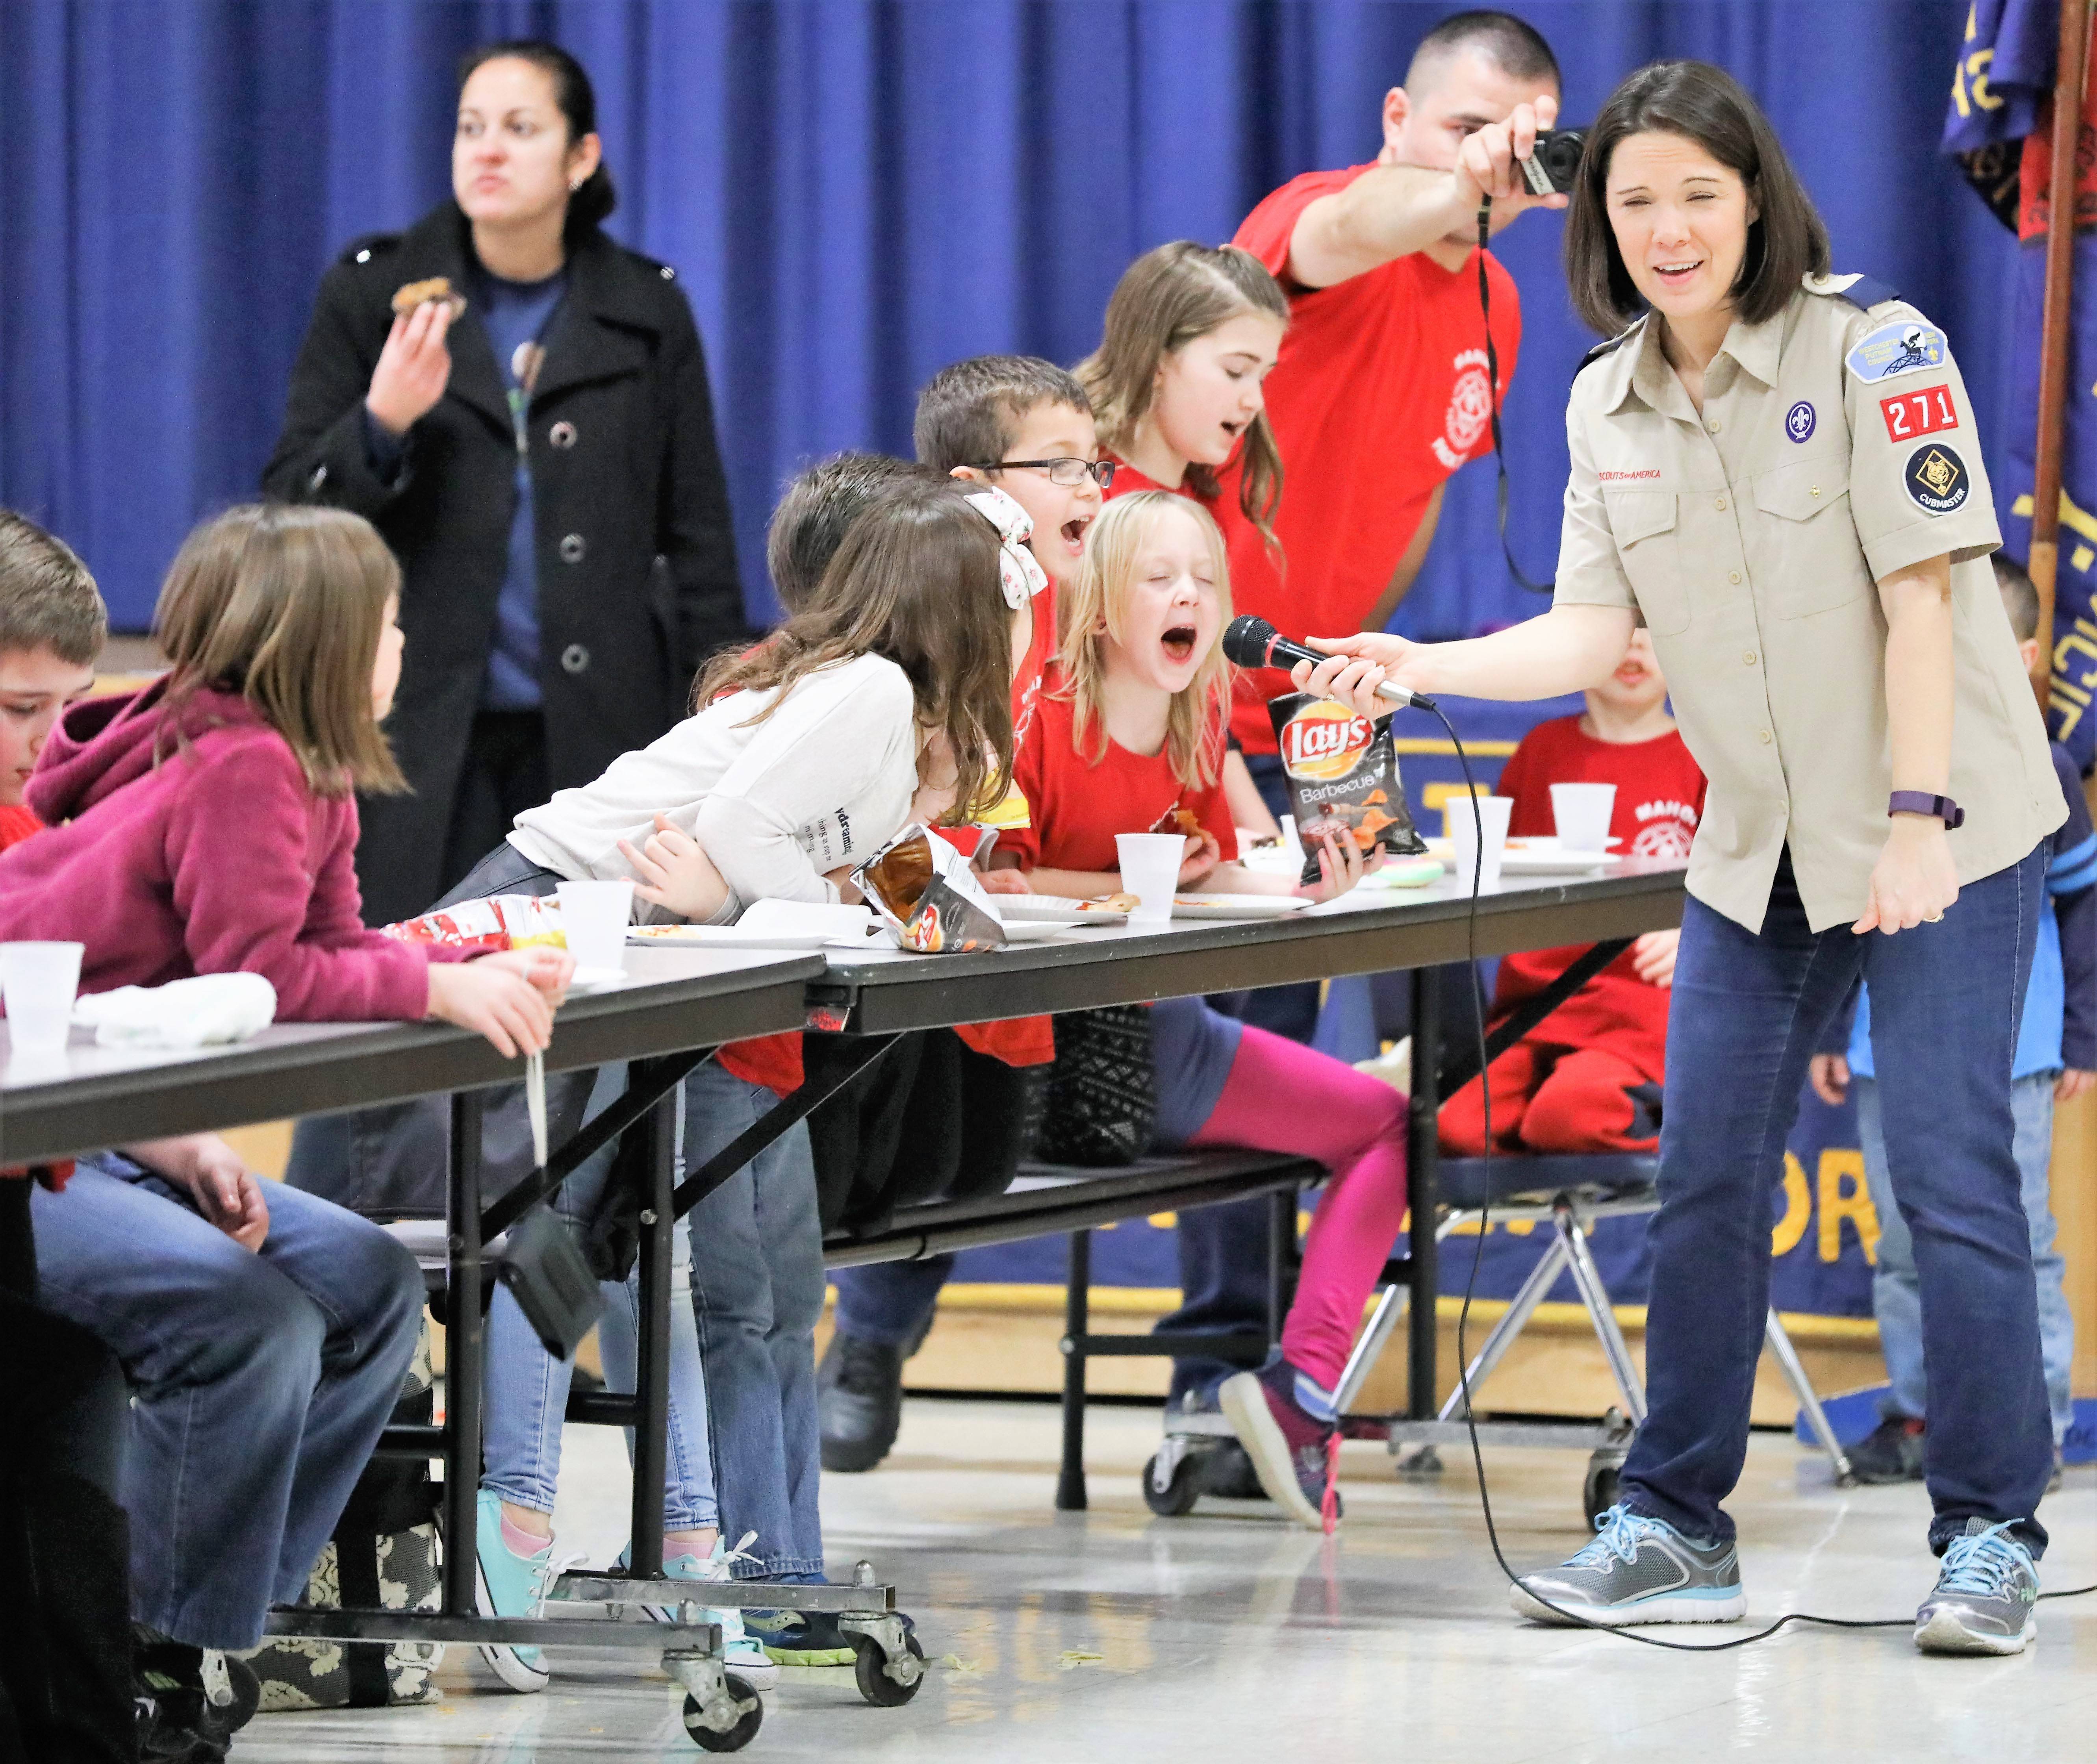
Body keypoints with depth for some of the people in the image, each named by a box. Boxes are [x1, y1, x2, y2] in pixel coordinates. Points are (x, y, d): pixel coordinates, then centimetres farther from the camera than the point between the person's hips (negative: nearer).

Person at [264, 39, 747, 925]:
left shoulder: (645, 310, 7)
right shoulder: (374, 293, 4)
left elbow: (697, 537, 10)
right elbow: (288, 512, 4)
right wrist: (380, 427, -16)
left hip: (600, 734, 1)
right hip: (418, 735, -1)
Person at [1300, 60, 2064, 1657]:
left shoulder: (1872, 349, -11)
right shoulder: (1608, 407, 6)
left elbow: (1919, 592, -15)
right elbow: (1592, 634, 3)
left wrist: (1919, 821, -20)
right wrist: (1421, 667, -13)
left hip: (1947, 834, -6)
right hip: (1761, 848, 6)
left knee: (1952, 1175, -8)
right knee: (1706, 1179, 4)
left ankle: (1991, 1539, -2)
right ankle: (1677, 1528, 13)